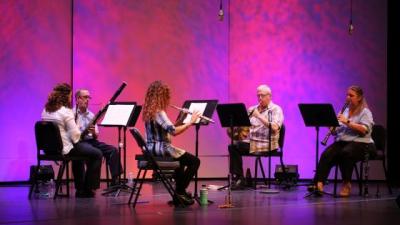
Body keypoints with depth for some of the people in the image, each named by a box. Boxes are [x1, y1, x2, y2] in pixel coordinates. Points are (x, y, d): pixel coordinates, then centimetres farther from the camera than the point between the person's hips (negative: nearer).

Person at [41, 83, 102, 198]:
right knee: (97, 155, 6)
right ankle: (88, 189, 11)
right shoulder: (66, 112, -18)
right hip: (64, 149, -9)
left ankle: (80, 189, 35)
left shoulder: (46, 110, 7)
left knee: (79, 151, 35)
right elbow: (75, 136, -19)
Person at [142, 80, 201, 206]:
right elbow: (173, 131, -29)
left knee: (181, 160, 33)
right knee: (194, 161, -3)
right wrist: (190, 122, -21)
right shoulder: (159, 112, -19)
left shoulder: (148, 111, 10)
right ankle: (180, 191, 1)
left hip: (152, 149, 10)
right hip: (161, 148, -10)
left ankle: (179, 192, 34)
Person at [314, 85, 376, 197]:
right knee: (326, 154, -26)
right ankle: (319, 183, -37)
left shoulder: (365, 112, 3)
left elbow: (364, 130, -15)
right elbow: (336, 131, 18)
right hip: (342, 141, 5)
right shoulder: (344, 111, 20)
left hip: (361, 143, -5)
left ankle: (347, 184, -22)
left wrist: (347, 122, -20)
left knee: (345, 153, -37)